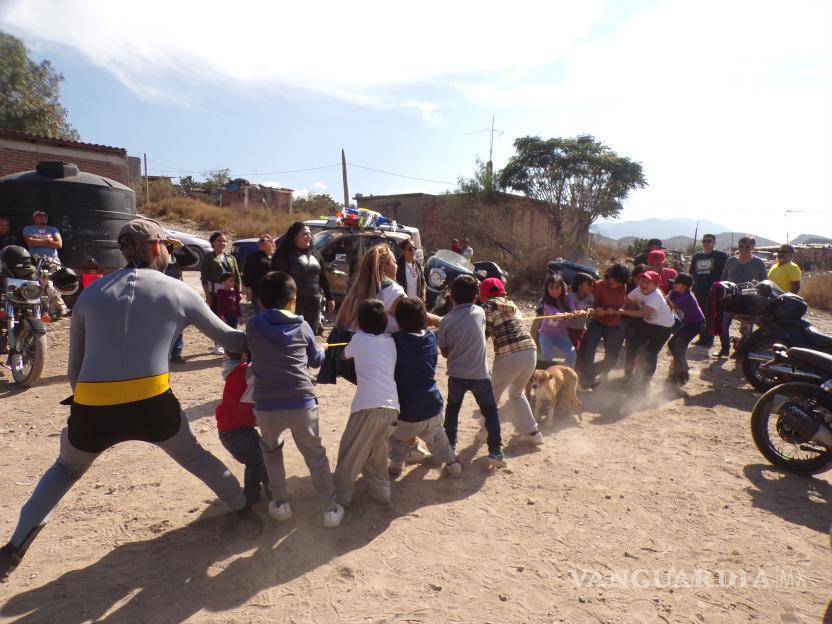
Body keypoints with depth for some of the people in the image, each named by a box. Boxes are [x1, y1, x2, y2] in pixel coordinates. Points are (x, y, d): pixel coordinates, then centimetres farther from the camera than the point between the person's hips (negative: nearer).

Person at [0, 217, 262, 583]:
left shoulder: (91, 292, 12)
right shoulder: (178, 292, 5)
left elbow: (74, 367, 17)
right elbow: (228, 339, 12)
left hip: (91, 410, 2)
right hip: (152, 405, -2)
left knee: (65, 470, 33)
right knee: (195, 457, 26)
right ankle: (245, 513, 34)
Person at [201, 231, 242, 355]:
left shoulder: (231, 258, 13)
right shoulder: (208, 259, 1)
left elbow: (237, 276, 13)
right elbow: (204, 278, -3)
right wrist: (207, 294, -10)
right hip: (215, 293, -3)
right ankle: (218, 345, 10)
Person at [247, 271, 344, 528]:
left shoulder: (253, 325, 5)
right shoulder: (303, 326, 7)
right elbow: (315, 361, 20)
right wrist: (323, 350, 41)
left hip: (266, 407, 1)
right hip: (302, 404, 0)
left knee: (270, 450, 30)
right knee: (315, 455, 19)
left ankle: (280, 503, 29)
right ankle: (331, 509, 22)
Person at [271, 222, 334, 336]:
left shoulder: (314, 253, 13)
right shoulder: (285, 255, -6)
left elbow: (323, 277, 18)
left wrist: (329, 298, 18)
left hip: (314, 302, 6)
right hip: (295, 303, -6)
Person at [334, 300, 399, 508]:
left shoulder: (359, 338, 8)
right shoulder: (390, 341, 17)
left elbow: (345, 355, 27)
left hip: (369, 406, -5)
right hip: (392, 407, 5)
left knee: (350, 452, 11)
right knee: (376, 449, 25)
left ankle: (342, 495, 21)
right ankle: (380, 491, 30)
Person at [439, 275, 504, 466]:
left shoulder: (446, 321, -9)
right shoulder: (479, 313, -7)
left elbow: (444, 352, -1)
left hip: (456, 375, 1)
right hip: (480, 374, -1)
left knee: (452, 409, 23)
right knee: (490, 411, 13)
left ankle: (449, 445, 30)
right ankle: (495, 450, 10)